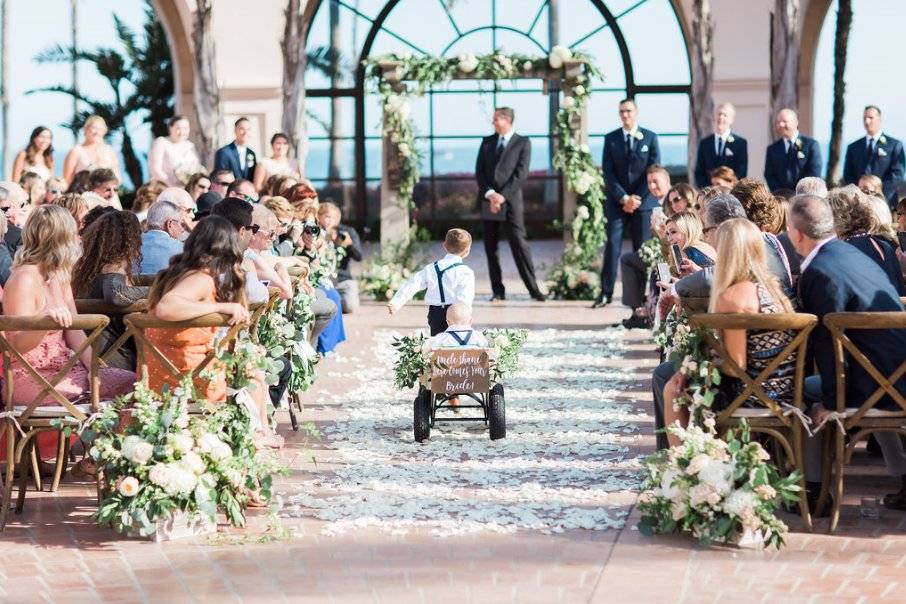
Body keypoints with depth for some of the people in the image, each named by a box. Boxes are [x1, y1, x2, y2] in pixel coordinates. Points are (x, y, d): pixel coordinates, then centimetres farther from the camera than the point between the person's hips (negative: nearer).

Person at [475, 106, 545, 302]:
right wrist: (489, 193, -9)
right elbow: (479, 172, 7)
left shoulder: (523, 143, 2)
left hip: (510, 201, -4)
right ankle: (498, 291, 7)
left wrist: (502, 196, -15)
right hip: (487, 202, 4)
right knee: (491, 247, 3)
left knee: (519, 244, -10)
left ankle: (533, 289, -7)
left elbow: (521, 173, -7)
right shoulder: (487, 142, 14)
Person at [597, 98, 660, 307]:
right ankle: (606, 292, -6)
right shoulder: (611, 139, 6)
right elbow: (608, 173, 0)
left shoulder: (650, 138, 4)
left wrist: (637, 199, -9)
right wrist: (623, 198, -11)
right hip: (617, 202, 1)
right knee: (612, 245, -7)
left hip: (643, 202, 0)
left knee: (643, 248, -1)